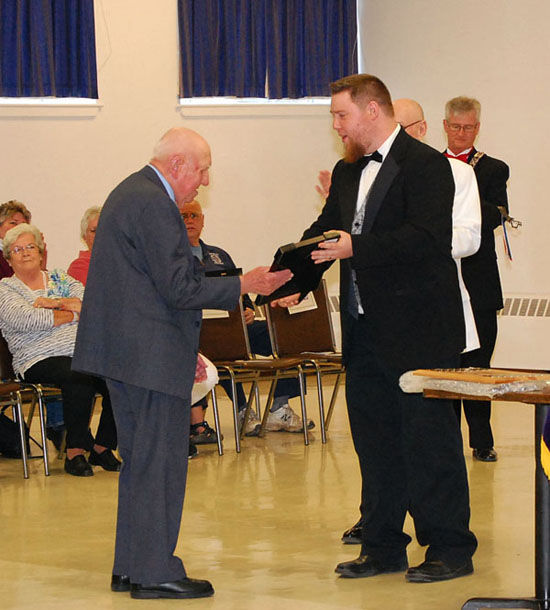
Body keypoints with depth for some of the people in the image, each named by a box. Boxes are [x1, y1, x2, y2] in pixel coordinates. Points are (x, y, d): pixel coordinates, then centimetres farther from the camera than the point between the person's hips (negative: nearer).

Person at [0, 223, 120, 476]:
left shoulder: (61, 278, 22)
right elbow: (26, 320, -10)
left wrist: (55, 303, -6)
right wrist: (75, 313, -1)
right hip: (40, 359, -4)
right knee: (79, 378, -36)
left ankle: (102, 447, -10)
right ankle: (75, 452, -24)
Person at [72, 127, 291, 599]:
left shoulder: (130, 193, 18)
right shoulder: (153, 204, -17)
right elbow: (180, 288, -21)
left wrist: (182, 348, 23)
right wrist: (242, 286, -11)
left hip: (124, 349, 11)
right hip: (152, 355, -11)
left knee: (139, 461, 15)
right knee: (160, 462, -5)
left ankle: (130, 568, 20)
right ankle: (154, 573, -1)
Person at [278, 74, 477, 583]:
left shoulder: (426, 165, -11)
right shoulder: (347, 172, 15)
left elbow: (426, 237, -21)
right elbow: (325, 231, 17)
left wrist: (356, 248, -26)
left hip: (418, 330, -8)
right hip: (366, 331, 8)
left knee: (429, 436, -4)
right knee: (374, 439, 12)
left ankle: (450, 549, 3)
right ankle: (384, 546, 20)